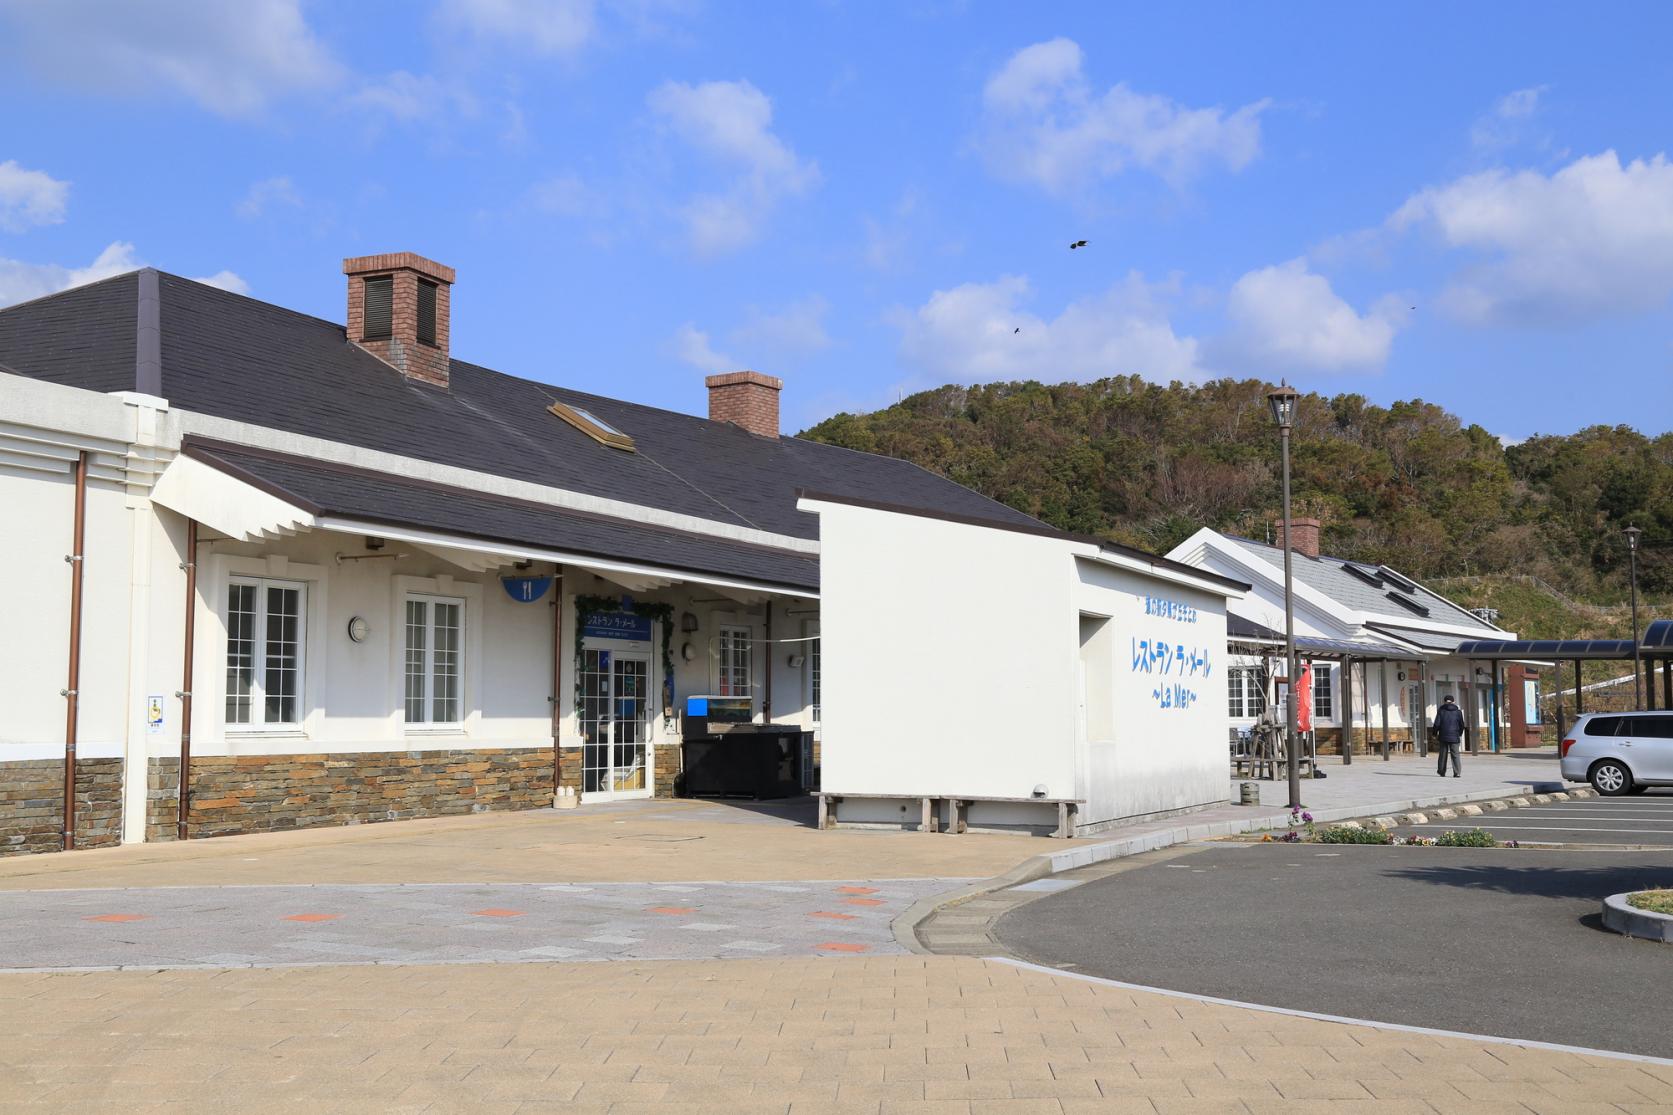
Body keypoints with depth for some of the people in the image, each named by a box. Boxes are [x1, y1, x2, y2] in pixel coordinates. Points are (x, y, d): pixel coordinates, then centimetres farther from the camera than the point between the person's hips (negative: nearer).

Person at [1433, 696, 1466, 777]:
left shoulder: (1441, 710, -3)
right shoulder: (1458, 711, 3)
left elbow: (1437, 724, -6)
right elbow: (1461, 725, 9)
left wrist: (1435, 734, 5)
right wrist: (1460, 734, 25)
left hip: (1443, 736, 0)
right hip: (1454, 737, 0)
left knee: (1443, 754, 10)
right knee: (1455, 754, 0)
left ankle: (1442, 771, 18)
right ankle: (1457, 772, -11)